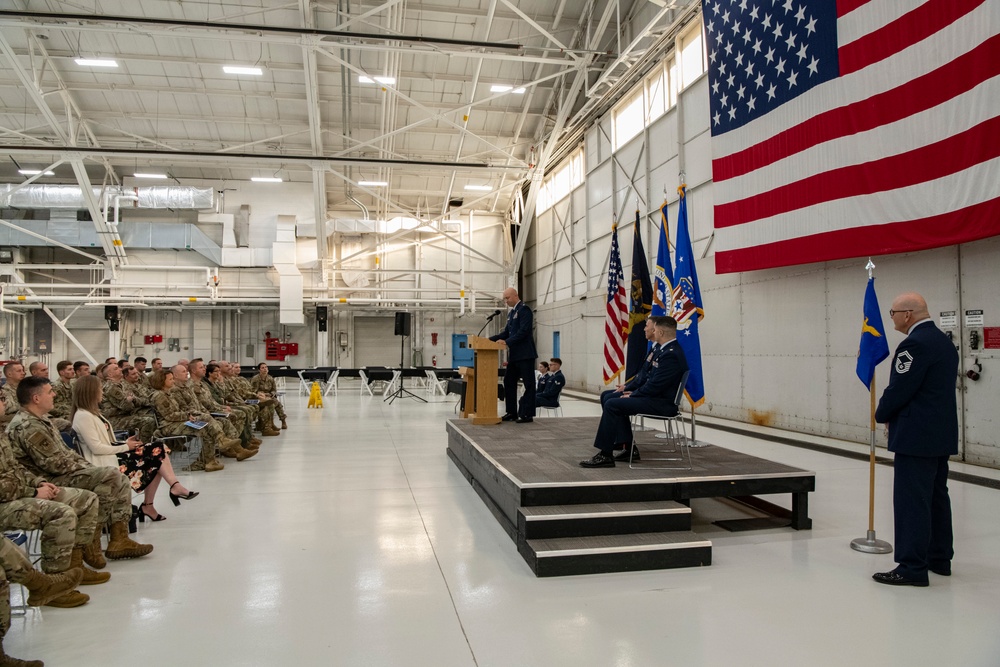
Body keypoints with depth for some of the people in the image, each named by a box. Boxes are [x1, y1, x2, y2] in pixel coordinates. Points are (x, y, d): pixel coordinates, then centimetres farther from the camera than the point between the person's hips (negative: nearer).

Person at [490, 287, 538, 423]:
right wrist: (490, 339, 7)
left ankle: (527, 414, 1)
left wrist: (507, 342, -23)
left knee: (528, 384, -2)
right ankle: (512, 412, 18)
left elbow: (524, 331, -20)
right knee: (509, 382, 11)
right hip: (514, 355, 10)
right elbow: (506, 332, 18)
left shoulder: (524, 309, -10)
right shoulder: (511, 313, 17)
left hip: (525, 354, -10)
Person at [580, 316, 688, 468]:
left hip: (662, 403, -11)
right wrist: (630, 389, 9)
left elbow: (655, 385, -23)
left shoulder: (671, 354, -21)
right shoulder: (664, 349, 11)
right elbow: (650, 376, 18)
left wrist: (633, 395, -10)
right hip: (655, 395, 11)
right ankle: (629, 447, 9)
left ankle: (605, 455, -10)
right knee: (611, 398, 11)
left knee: (612, 405, -17)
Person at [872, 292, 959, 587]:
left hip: (917, 436, -10)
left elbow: (899, 390, -18)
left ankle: (913, 567, -2)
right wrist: (893, 414, 14)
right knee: (937, 496, 17)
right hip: (942, 434, 10)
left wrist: (882, 415, 1)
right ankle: (939, 558, 28)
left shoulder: (915, 344, -17)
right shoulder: (945, 341, 14)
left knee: (912, 501, -6)